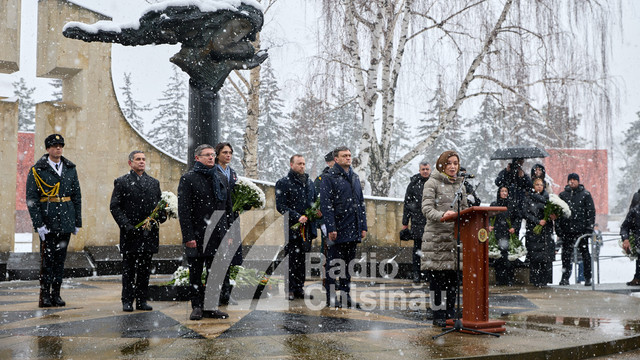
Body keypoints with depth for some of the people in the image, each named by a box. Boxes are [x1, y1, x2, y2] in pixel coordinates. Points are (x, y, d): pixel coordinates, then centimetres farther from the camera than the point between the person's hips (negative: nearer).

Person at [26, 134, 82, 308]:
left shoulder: (70, 169, 10)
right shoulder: (37, 170, -2)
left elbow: (77, 197, 12)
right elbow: (31, 200, -6)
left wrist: (77, 222, 8)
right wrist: (39, 224, -13)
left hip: (66, 221, 4)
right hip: (48, 222, -4)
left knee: (60, 258, 9)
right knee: (47, 259, -2)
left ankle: (56, 294, 17)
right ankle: (44, 295, 7)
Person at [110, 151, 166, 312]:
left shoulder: (154, 183, 15)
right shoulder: (122, 182, 3)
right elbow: (114, 206, -3)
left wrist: (162, 216, -6)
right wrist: (125, 225, -13)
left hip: (149, 233, 4)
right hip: (130, 233, -3)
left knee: (145, 269, 8)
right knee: (129, 269, 3)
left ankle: (142, 300, 16)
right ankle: (127, 301, 12)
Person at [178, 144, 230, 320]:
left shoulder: (219, 179, 14)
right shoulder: (188, 179, -3)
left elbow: (228, 208, 16)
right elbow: (183, 210, -9)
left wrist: (228, 233, 9)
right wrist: (188, 236, -16)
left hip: (217, 235, 5)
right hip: (197, 236, -4)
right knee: (196, 274, 5)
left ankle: (212, 306, 17)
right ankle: (197, 307, 16)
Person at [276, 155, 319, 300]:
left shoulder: (309, 182, 18)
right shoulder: (283, 183, -2)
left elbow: (315, 201, 26)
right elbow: (280, 206, -10)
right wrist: (297, 217, -19)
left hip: (307, 227, 6)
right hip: (292, 227, -6)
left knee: (302, 258, 10)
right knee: (291, 258, -4)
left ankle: (299, 287, 17)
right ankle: (290, 289, 4)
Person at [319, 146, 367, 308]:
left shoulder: (355, 177, 16)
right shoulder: (329, 178, -6)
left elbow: (361, 203, 19)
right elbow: (326, 205, -11)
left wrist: (363, 226, 13)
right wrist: (331, 228, -17)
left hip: (353, 231, 6)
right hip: (338, 231, -6)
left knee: (348, 264, 11)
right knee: (334, 264, 0)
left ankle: (346, 296, 19)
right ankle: (331, 298, 7)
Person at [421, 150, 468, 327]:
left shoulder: (460, 184, 19)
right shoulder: (432, 183, 0)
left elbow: (465, 208, 22)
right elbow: (427, 209, -11)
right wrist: (442, 215, -28)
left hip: (456, 236, 5)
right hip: (436, 236, -5)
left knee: (453, 277, 5)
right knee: (437, 277, -3)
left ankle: (451, 313, 16)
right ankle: (438, 315, 5)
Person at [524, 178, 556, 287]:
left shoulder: (547, 196, 12)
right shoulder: (529, 198, 5)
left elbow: (552, 211, 10)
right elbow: (526, 214, -3)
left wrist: (552, 215, -12)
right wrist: (537, 221, -15)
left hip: (546, 229, 2)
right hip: (533, 230, -2)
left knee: (546, 254, -6)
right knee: (534, 255, -6)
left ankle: (544, 279, 0)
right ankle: (536, 280, 0)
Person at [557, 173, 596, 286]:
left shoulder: (585, 194, 4)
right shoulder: (562, 195, 11)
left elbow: (591, 211, 2)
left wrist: (589, 227, -7)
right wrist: (558, 228, 6)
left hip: (581, 230, -2)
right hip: (567, 230, 2)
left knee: (585, 253, 4)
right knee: (566, 254, 3)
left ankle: (588, 278, 11)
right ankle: (565, 277, 10)